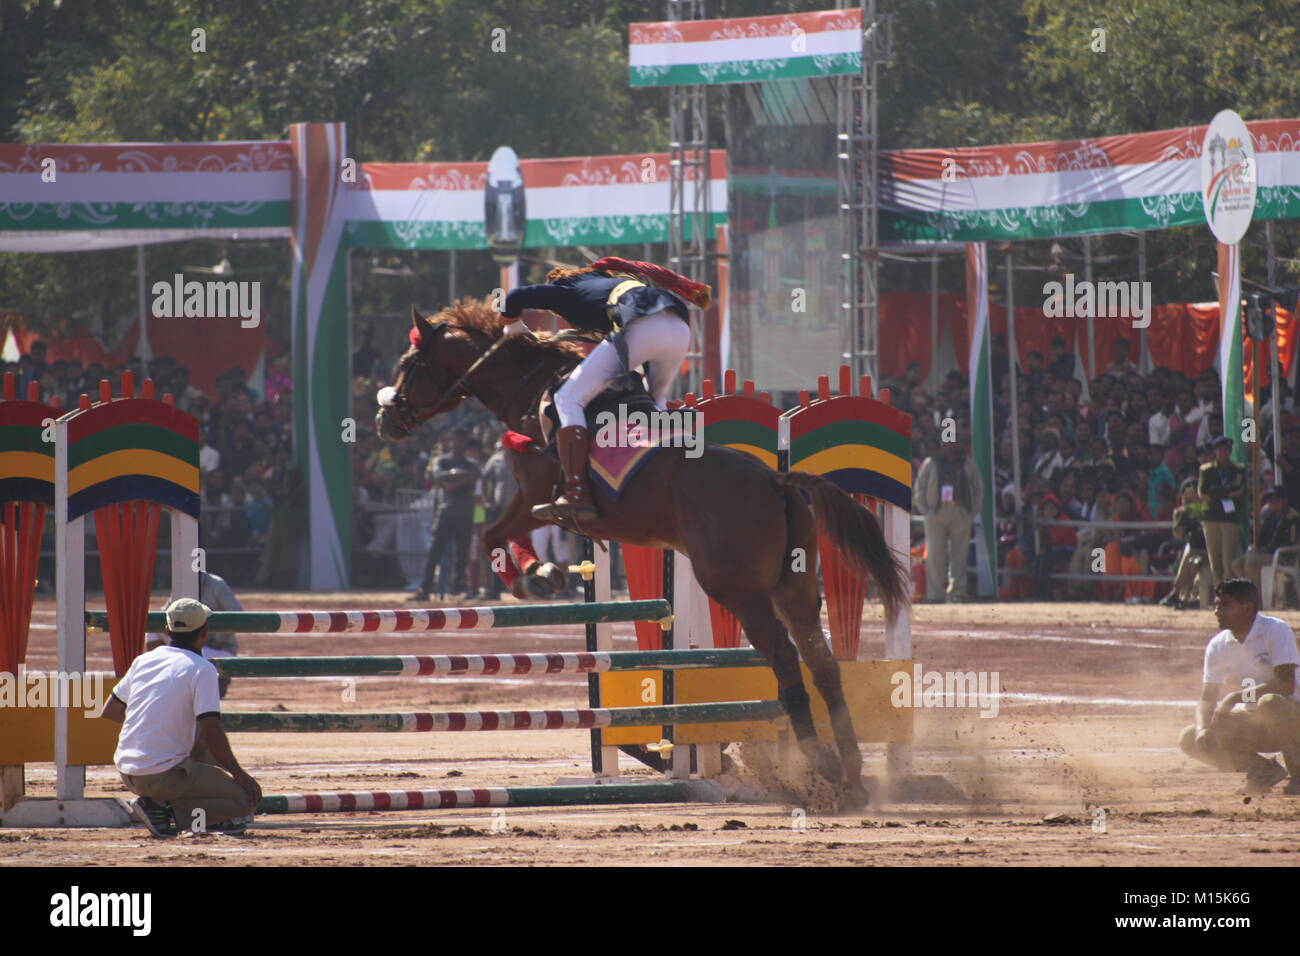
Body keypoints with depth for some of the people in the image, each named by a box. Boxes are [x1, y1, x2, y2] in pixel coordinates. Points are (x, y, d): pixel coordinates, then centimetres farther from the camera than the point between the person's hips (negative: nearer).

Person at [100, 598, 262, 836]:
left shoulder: (143, 661, 10)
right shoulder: (202, 669, -9)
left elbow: (109, 712, 19)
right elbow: (211, 733, -16)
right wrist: (239, 774, -6)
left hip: (128, 775, 7)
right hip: (163, 776, -7)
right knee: (248, 797, -2)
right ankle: (164, 809, -11)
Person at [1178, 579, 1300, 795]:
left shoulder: (1276, 631, -17)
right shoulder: (1218, 645, 1)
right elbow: (1207, 698, -1)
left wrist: (1235, 698, -30)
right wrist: (1203, 730, -23)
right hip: (1252, 725, 6)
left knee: (1270, 703, -40)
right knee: (1189, 739, -12)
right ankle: (1264, 769, 2)